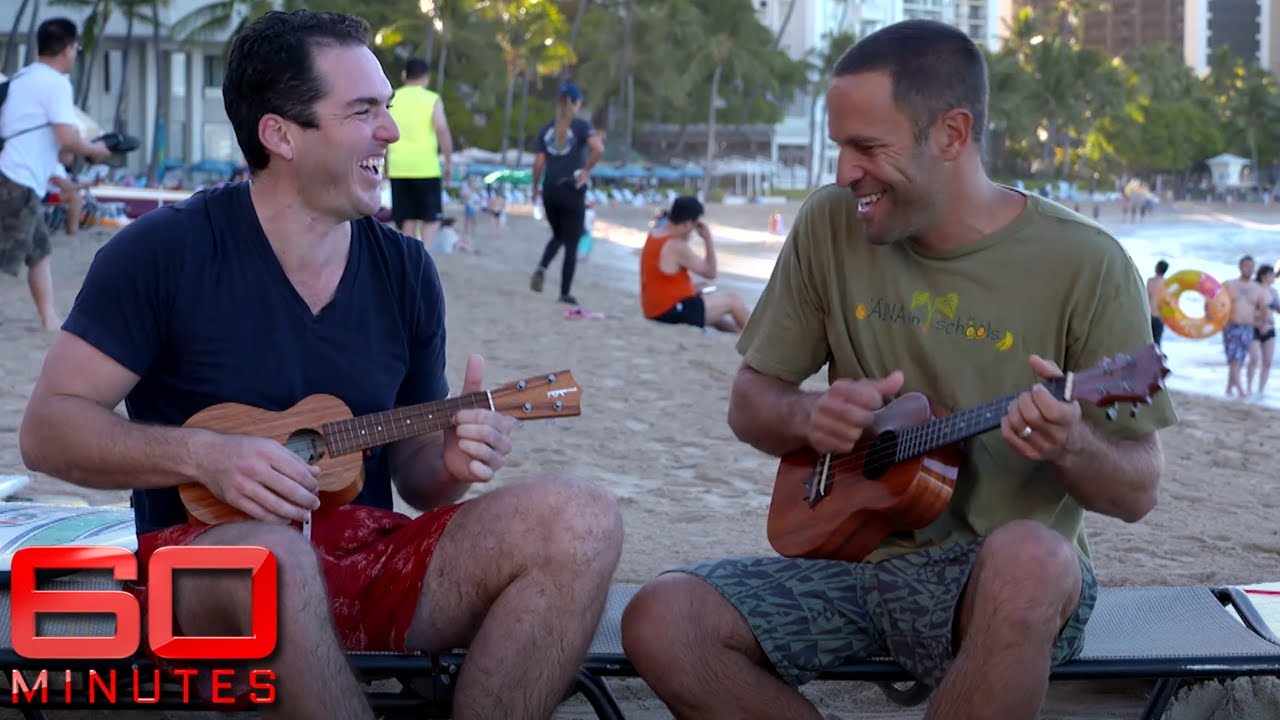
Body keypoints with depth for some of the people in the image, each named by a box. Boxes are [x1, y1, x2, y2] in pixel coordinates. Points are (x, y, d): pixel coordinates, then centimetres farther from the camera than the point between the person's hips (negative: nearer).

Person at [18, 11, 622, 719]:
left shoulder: (404, 269, 8)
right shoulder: (166, 250, -5)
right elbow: (49, 428, -6)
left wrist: (449, 464, -10)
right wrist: (204, 455, -21)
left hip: (370, 552, 5)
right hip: (208, 551, -4)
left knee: (581, 520, -20)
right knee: (273, 557, -42)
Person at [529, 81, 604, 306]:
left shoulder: (547, 129, 7)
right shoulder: (581, 126, -5)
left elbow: (538, 162, 4)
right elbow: (598, 148, -23)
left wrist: (535, 188, 16)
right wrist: (586, 171, -10)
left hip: (550, 190, 4)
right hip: (572, 190, -4)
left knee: (557, 236, 23)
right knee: (571, 243, 6)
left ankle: (541, 268, -3)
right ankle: (565, 292, 5)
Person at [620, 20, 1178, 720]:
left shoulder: (1083, 264, -8)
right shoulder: (829, 226, 2)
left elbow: (1137, 491, -5)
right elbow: (750, 402, 11)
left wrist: (1071, 446, -28)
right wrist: (809, 417, -13)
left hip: (995, 575, -3)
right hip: (854, 554, 4)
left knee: (1027, 559, -39)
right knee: (661, 621, -22)